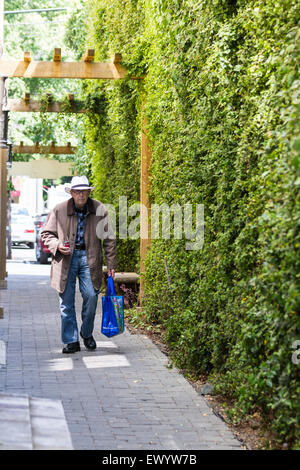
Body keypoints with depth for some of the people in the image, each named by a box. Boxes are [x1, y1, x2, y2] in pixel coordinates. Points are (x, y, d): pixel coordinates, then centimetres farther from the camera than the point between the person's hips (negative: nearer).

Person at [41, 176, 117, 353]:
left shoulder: (99, 210, 1)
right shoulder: (59, 210, -1)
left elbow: (109, 239, 6)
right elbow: (46, 234, 9)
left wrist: (111, 264, 2)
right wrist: (57, 245, -11)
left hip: (89, 258, 0)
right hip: (66, 258, 0)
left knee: (91, 296, -8)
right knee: (66, 300, -1)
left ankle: (87, 333, 17)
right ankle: (71, 341, 8)